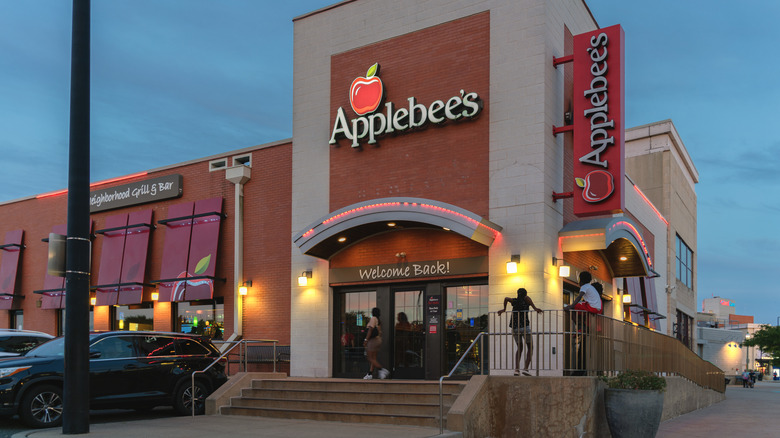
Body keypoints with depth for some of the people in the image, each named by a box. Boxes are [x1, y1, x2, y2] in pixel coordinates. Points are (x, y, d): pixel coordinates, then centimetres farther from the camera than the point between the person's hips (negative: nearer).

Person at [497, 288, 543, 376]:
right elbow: (527, 297, -21)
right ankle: (525, 368, -6)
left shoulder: (515, 301, 11)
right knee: (530, 348, 10)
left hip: (514, 328, 4)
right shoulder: (526, 301, 1)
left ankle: (516, 369, 3)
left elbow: (506, 298, -2)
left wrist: (504, 309, 9)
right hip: (525, 327, -4)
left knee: (520, 348, 18)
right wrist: (535, 308, -23)